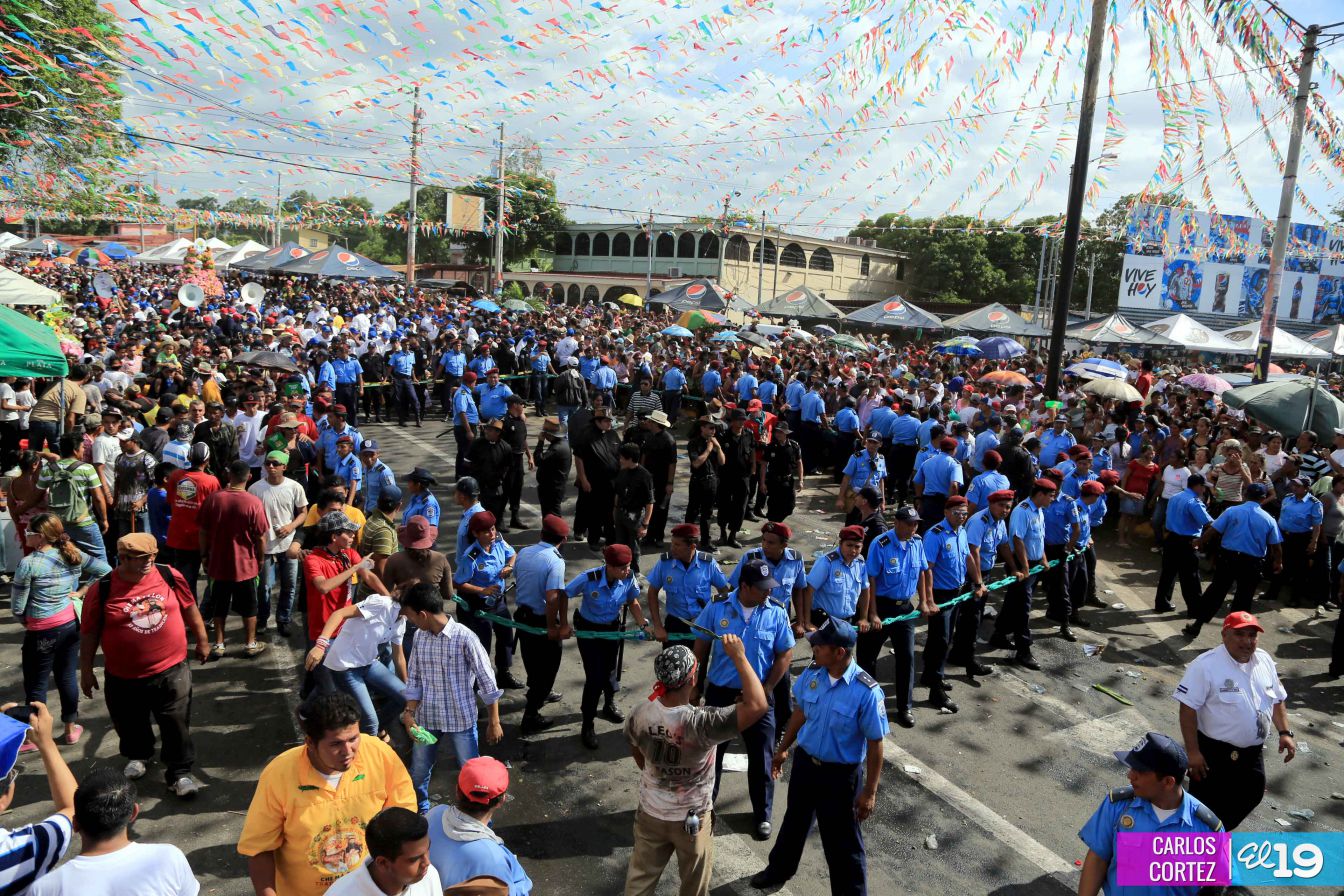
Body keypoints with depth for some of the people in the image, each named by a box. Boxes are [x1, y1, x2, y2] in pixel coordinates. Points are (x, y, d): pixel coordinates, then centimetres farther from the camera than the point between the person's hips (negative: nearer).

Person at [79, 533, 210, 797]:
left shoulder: (170, 576, -8)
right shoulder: (101, 590, -12)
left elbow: (189, 609, 6)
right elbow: (89, 633, -2)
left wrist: (202, 640, 14)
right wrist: (86, 670, 3)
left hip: (171, 672, 0)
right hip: (123, 679, 0)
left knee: (177, 726, 4)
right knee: (131, 726, 22)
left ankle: (179, 773, 19)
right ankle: (137, 755, 51)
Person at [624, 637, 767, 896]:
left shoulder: (640, 714, -18)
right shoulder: (702, 723, -35)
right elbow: (757, 705, -40)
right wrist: (739, 657, -34)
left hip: (650, 813, 4)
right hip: (692, 818, -4)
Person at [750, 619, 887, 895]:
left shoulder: (866, 692, -27)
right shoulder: (812, 674, -11)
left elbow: (875, 744, -18)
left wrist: (869, 792, -14)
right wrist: (783, 749, 16)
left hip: (841, 774, -5)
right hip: (805, 761, 6)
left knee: (842, 841, 11)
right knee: (795, 821, 28)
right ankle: (780, 868, 53)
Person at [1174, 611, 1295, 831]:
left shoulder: (1265, 661, 1)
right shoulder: (1205, 665, -21)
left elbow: (1277, 700, 16)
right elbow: (1188, 708, -21)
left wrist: (1285, 732, 6)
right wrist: (1193, 752, -22)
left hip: (1253, 752, 7)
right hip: (1215, 752, -7)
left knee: (1251, 797, 20)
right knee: (1206, 806, 3)